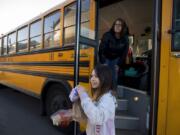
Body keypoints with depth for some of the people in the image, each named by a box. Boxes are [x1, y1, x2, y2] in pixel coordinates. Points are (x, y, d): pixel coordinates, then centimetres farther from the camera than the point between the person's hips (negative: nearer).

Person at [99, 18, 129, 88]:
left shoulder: (125, 38, -11)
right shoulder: (107, 35, -21)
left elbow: (124, 53, -3)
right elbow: (101, 49, -20)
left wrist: (119, 64, -6)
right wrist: (103, 63, -22)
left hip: (116, 59, 3)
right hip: (106, 58, -2)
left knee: (114, 78, 0)